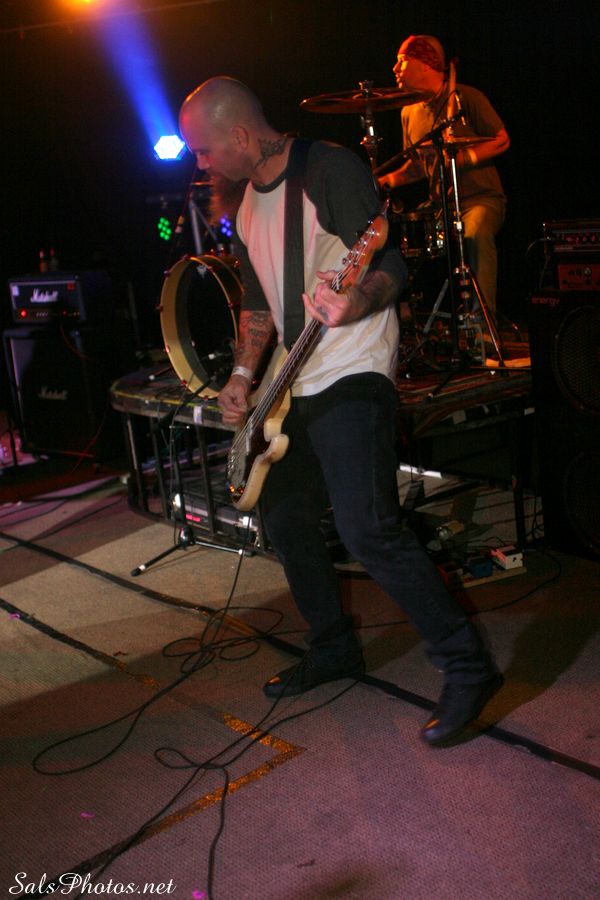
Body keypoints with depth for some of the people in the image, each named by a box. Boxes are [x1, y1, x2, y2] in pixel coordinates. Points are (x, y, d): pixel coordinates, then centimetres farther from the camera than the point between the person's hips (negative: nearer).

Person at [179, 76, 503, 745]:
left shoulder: (330, 169, -12)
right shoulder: (245, 204, 14)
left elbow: (392, 264, -17)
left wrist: (359, 301, -39)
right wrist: (243, 375, 10)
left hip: (352, 376, -9)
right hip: (293, 386, 10)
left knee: (367, 530, -20)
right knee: (283, 520, 14)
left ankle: (466, 666, -7)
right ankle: (334, 649, 31)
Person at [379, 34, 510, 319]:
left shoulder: (466, 98, -7)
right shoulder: (409, 112, 11)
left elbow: (502, 140, -5)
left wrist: (463, 158, -21)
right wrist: (385, 180, 1)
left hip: (480, 198, -6)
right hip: (438, 203, 6)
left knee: (476, 234, -37)